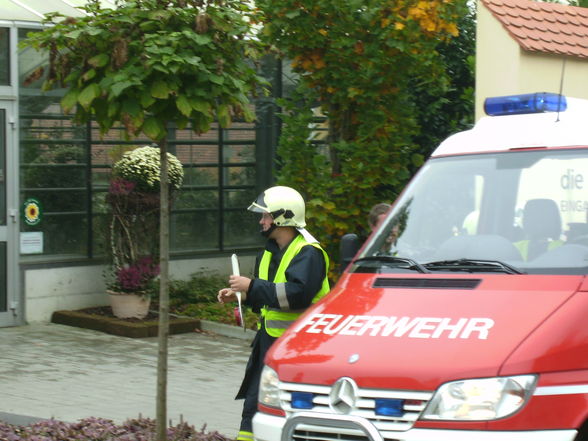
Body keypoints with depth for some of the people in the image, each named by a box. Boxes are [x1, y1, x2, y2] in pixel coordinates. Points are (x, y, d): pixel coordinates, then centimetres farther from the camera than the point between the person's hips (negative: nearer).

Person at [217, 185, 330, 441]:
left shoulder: (308, 253, -15)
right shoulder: (272, 251, 16)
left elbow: (297, 294, -30)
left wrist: (251, 286, -25)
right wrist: (240, 295, 9)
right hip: (268, 339, 9)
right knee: (254, 403, 9)